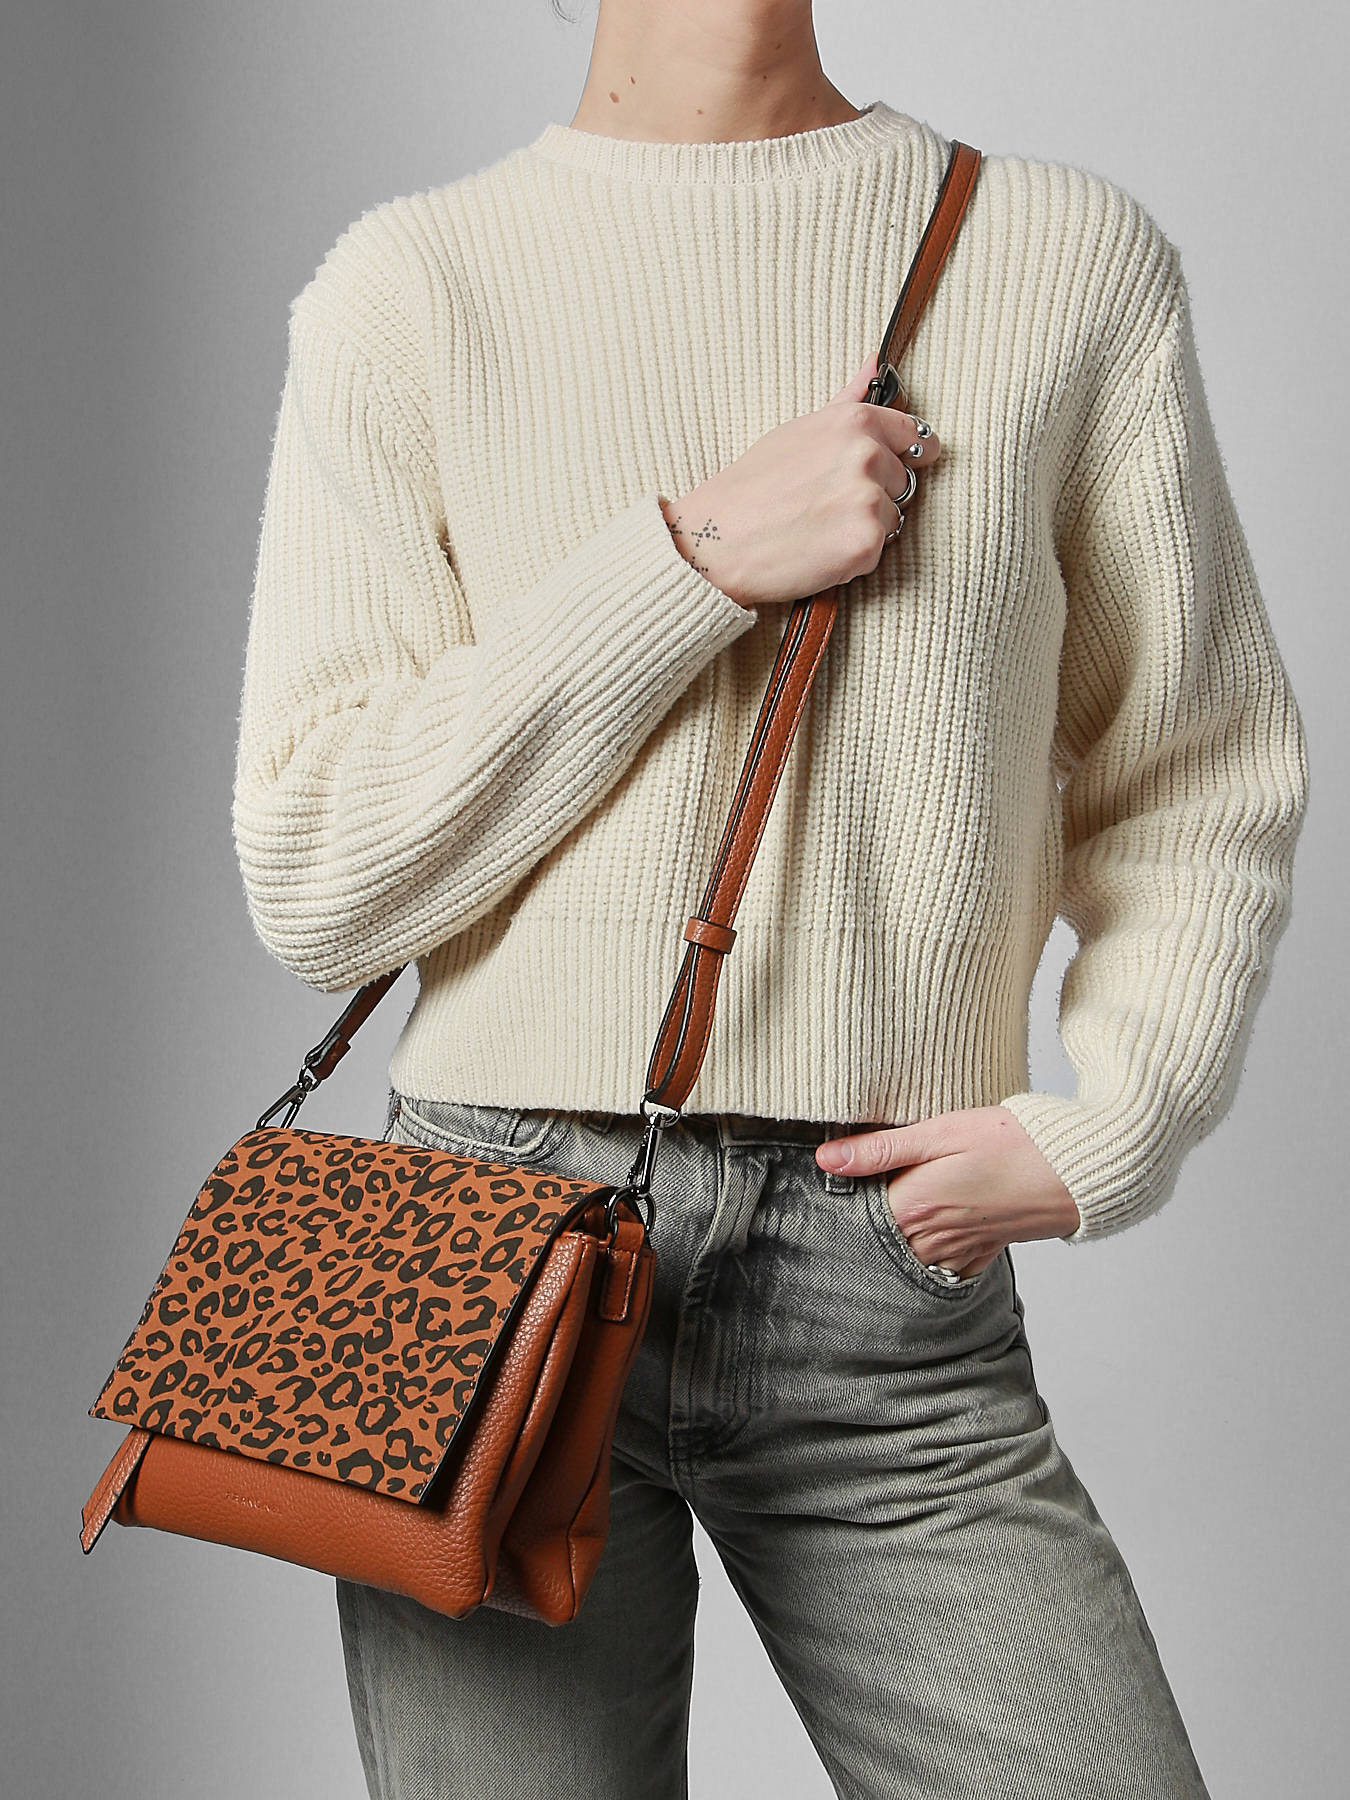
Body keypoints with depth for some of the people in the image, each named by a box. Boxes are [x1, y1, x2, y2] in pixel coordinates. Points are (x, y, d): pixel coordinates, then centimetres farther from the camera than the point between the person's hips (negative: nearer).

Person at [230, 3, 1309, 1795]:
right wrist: (697, 557, -12)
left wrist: (1106, 1131, -6)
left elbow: (1202, 786, 10)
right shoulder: (408, 284, 1)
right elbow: (312, 874, -4)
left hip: (897, 1298, 1)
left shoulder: (1083, 257, 4)